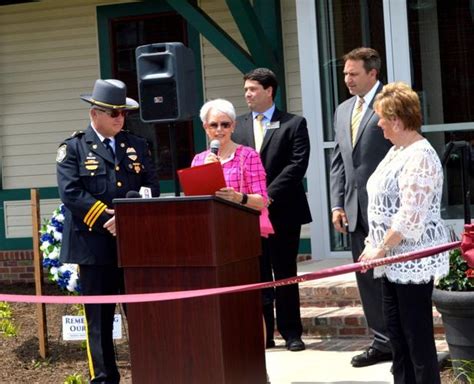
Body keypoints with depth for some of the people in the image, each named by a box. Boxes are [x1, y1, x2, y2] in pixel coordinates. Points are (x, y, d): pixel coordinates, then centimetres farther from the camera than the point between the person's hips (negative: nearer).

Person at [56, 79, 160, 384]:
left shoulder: (138, 146, 13)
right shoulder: (73, 148, 2)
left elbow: (152, 186, 6)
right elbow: (71, 192, -9)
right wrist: (107, 219, -17)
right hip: (95, 246, -3)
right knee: (99, 319, 3)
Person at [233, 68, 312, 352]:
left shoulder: (294, 124, 0)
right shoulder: (237, 126, 11)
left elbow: (297, 165, -9)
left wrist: (268, 195, -16)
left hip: (282, 210, -3)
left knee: (285, 274, 4)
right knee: (257, 275, 5)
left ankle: (291, 333, 11)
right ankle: (263, 334, 11)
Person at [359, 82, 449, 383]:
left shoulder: (420, 157, -19)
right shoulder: (397, 150, 12)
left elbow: (409, 218, -23)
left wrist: (380, 250, -15)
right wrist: (375, 244, 12)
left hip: (414, 258, -10)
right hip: (395, 258, 10)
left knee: (417, 336, -2)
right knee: (397, 334, 14)